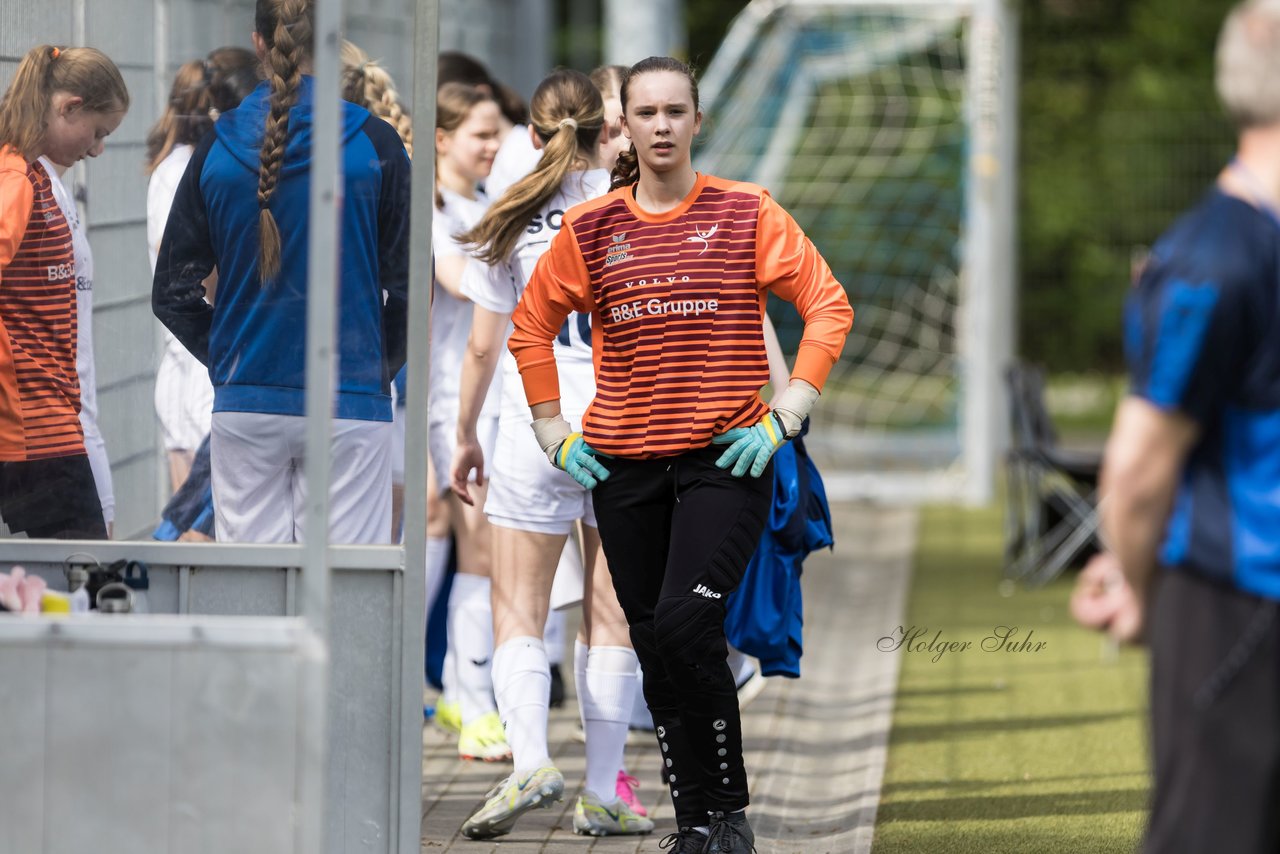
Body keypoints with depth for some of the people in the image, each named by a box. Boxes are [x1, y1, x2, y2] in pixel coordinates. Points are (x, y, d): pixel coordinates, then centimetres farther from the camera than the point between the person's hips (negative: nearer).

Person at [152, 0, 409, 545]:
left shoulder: (217, 149, 1)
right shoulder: (374, 146, -5)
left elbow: (172, 294, 5)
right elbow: (408, 286, -2)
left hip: (244, 405, 2)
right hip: (349, 405, -2)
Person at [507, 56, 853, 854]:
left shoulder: (747, 214, -1)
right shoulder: (591, 229, 6)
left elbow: (829, 307, 0)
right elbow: (531, 324, 19)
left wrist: (785, 416, -7)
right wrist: (555, 433, 13)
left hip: (726, 459, -4)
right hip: (624, 466, 4)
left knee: (685, 624, -20)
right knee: (656, 646, 5)